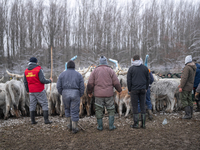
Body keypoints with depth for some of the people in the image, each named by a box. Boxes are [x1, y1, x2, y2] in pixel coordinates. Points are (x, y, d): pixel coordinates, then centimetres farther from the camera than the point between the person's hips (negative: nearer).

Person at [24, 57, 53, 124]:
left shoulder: (26, 71, 6)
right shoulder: (38, 69, -12)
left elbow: (25, 82, 10)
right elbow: (42, 80, -17)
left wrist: (27, 90, 21)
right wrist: (49, 81, 0)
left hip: (31, 91, 5)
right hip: (40, 91, -5)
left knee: (32, 105, 10)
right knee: (44, 104, 2)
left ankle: (33, 120, 11)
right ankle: (46, 120, -2)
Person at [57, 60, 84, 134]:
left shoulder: (62, 74, 4)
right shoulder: (78, 75, 3)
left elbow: (59, 86, 0)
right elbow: (82, 87, 0)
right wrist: (80, 96, 13)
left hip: (65, 94, 1)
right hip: (75, 94, -1)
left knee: (67, 109, 23)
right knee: (74, 111, 5)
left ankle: (69, 124, 25)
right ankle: (74, 128, 7)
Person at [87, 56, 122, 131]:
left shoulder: (95, 71, 2)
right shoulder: (110, 70, 0)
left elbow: (90, 83, 2)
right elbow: (116, 83, -1)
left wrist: (89, 92, 17)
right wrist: (119, 90, 16)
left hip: (98, 94, 1)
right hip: (109, 94, -1)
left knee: (99, 110, 9)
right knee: (111, 110, 10)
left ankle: (100, 126, 14)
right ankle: (111, 126, 11)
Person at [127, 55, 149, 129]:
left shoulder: (131, 68, -4)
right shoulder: (145, 68, 5)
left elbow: (129, 80, -4)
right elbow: (148, 79, 10)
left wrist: (129, 89, 6)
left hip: (134, 90, -3)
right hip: (143, 90, 3)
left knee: (135, 106, 3)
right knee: (143, 106, 7)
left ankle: (136, 124, 5)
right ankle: (143, 124, 9)